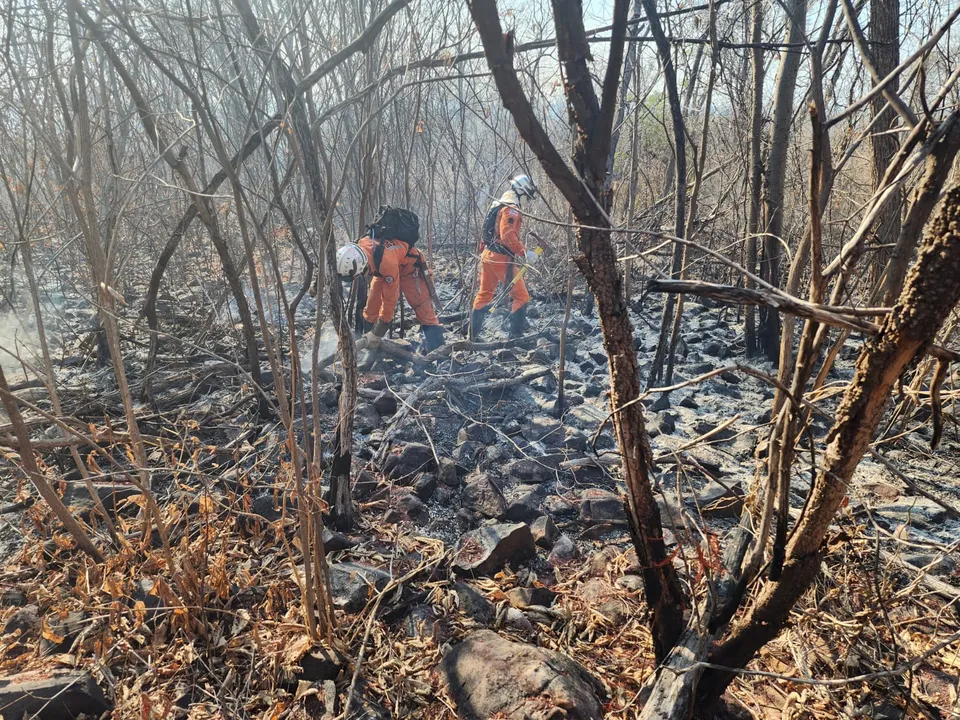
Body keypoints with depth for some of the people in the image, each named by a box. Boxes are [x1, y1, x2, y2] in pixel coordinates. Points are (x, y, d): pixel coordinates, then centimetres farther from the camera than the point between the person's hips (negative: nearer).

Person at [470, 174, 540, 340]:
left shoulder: (498, 205, 16)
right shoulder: (511, 209, -15)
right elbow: (508, 236, -27)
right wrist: (525, 253, -27)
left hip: (488, 256, 10)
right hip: (502, 259, -10)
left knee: (484, 294, 16)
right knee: (521, 297, -1)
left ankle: (473, 334, 20)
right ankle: (516, 334, -1)